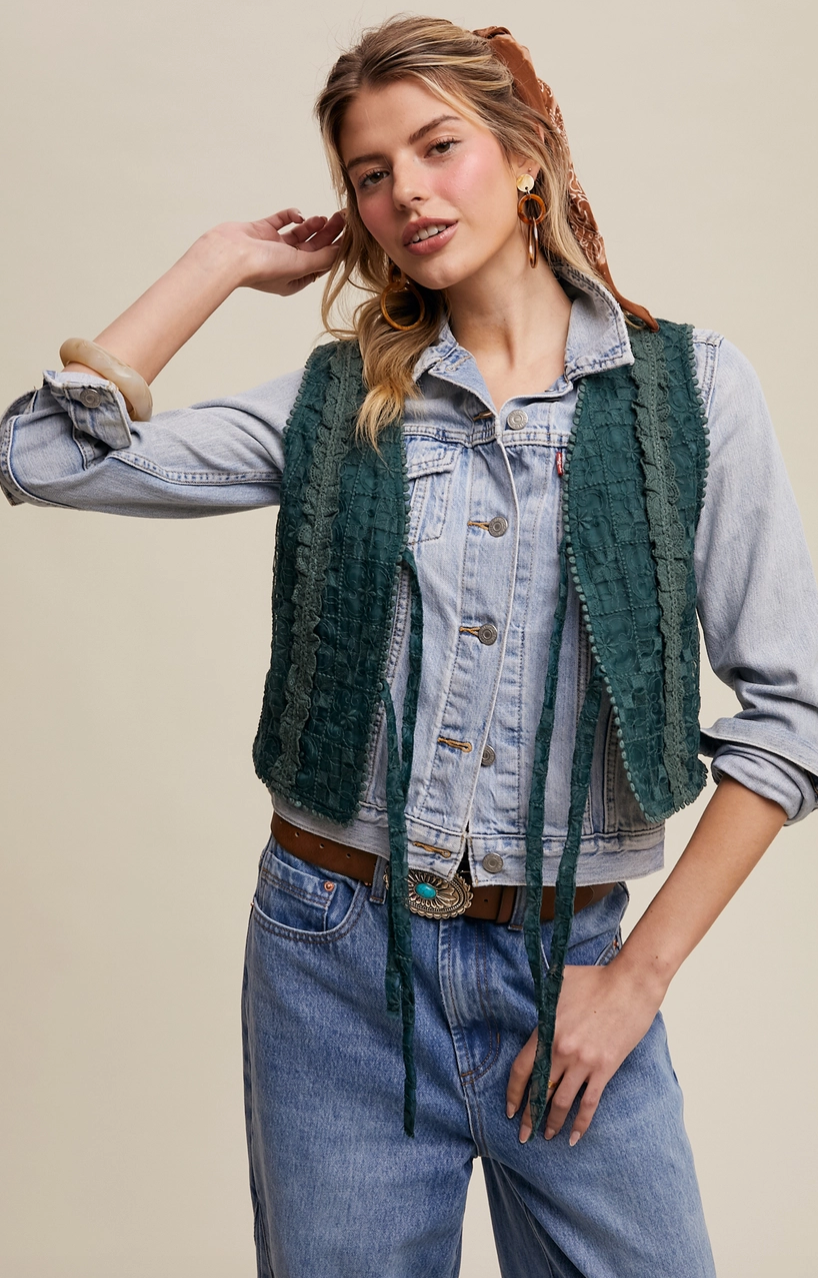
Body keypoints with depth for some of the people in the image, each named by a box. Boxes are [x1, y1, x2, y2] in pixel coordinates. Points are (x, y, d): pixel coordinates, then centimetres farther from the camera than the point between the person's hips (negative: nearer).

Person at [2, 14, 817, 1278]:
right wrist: (226, 260, 0)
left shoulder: (691, 388, -2)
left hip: (566, 960, 0)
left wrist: (641, 974, -5)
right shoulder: (335, 401, 2)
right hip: (340, 957, 1)